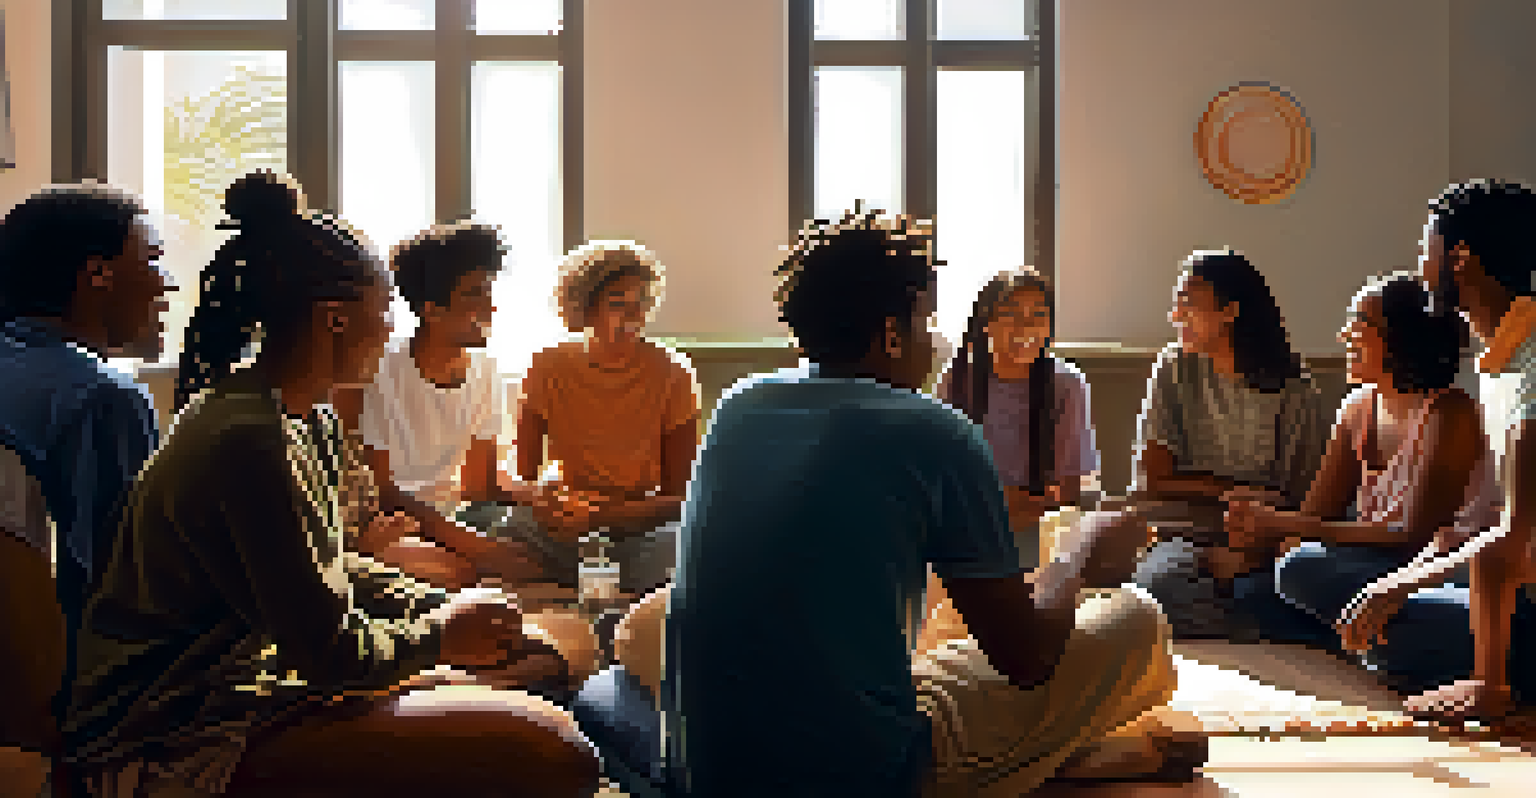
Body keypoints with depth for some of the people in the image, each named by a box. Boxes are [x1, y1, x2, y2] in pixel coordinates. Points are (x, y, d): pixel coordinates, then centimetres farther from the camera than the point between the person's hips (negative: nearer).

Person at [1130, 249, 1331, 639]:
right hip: (1183, 536, 1)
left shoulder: (1296, 393, -1)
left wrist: (1249, 551, -19)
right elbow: (1152, 479, 2)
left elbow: (1300, 498, -2)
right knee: (1166, 584, -32)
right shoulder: (1175, 369, 5)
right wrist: (1239, 491, -6)